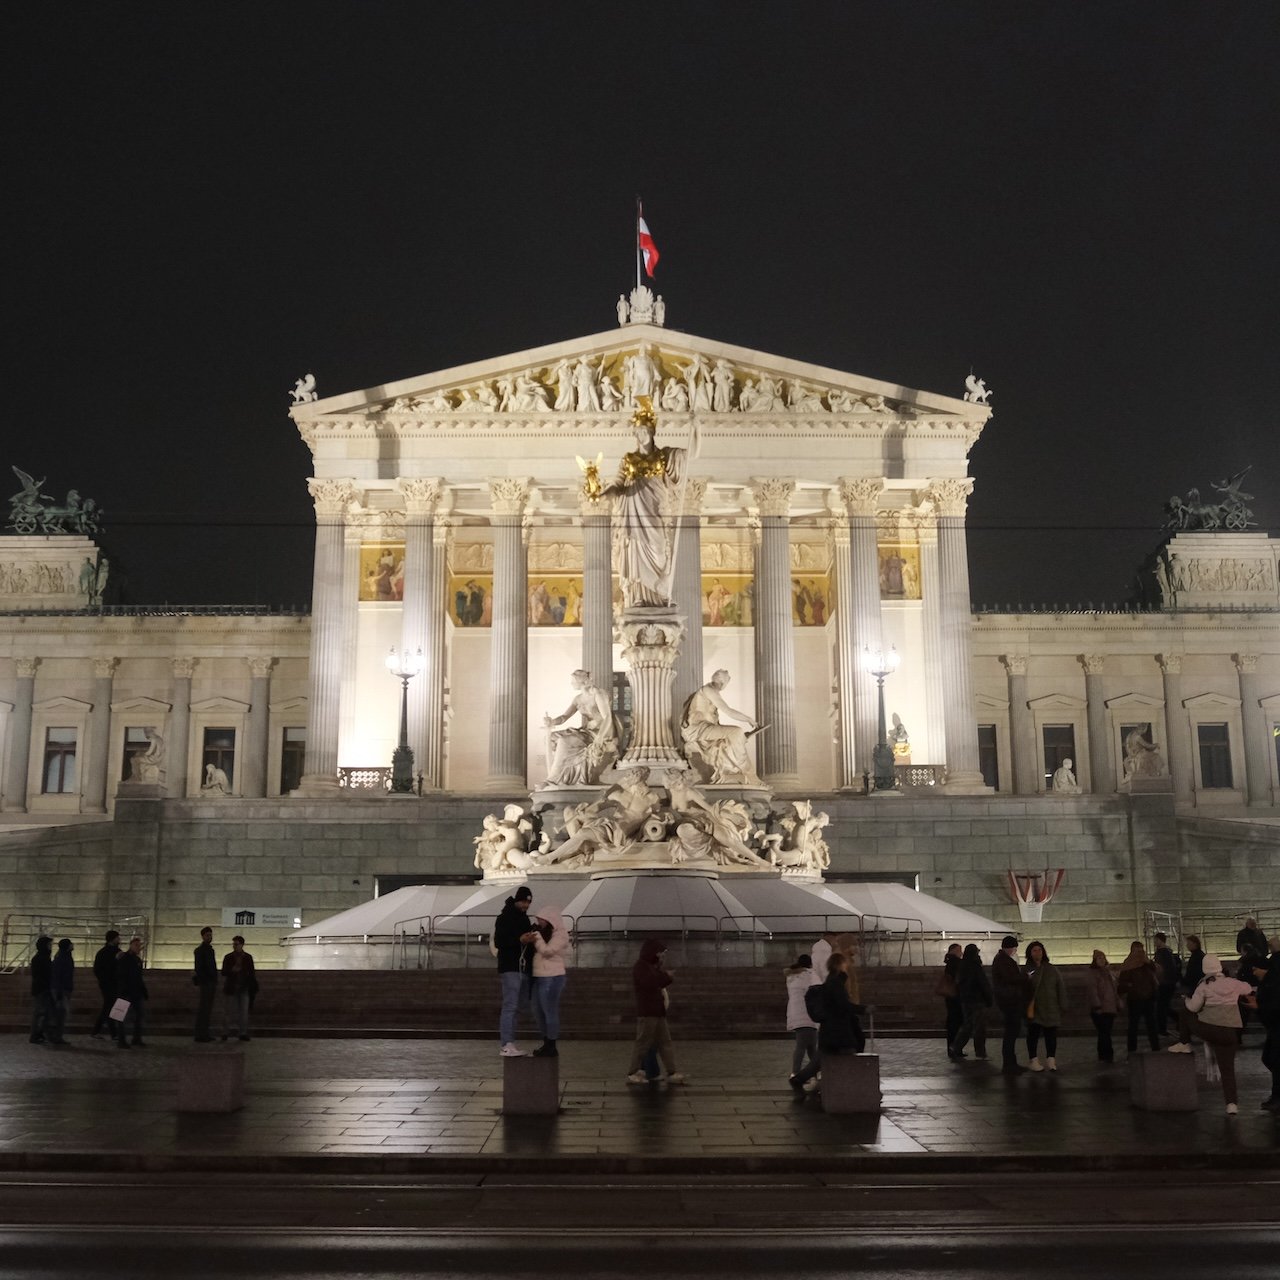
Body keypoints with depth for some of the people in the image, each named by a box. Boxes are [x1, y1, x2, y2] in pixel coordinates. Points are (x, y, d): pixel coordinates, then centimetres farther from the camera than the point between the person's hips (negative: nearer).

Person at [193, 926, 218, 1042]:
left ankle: (204, 1034, 13)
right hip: (205, 983, -8)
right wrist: (198, 983, -20)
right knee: (203, 1009, -8)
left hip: (211, 983, 8)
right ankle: (200, 1036, -7)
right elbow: (198, 967, -14)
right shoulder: (200, 950, -6)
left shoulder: (210, 949, 18)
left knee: (208, 1010, 9)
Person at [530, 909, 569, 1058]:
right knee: (538, 1012, 13)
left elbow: (547, 951, -19)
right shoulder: (545, 933, 17)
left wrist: (537, 935, -12)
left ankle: (552, 1047, 2)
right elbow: (537, 951, 18)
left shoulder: (560, 934, -10)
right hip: (539, 977, 9)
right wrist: (532, 938, 4)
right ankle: (546, 1044, 23)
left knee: (550, 1012, -5)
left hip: (552, 978, -9)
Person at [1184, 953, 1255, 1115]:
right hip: (1227, 1030, 1)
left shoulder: (1204, 986, -1)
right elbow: (1248, 990, 25)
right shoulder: (1232, 983, 6)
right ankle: (1231, 1103, -2)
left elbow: (1194, 1007, -6)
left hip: (1205, 1028, -1)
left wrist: (1187, 999, 14)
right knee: (1228, 1068, 4)